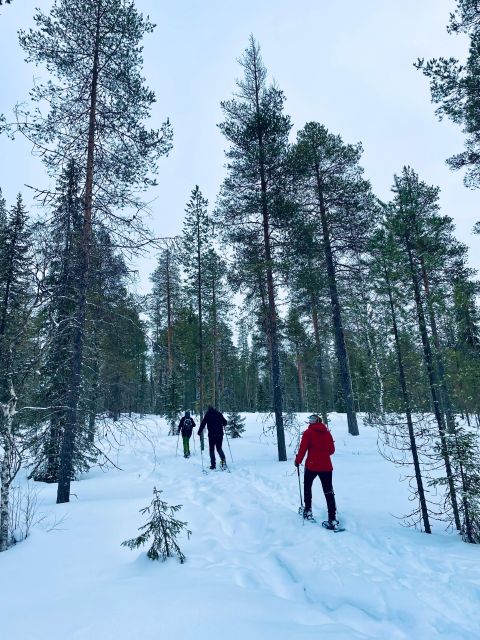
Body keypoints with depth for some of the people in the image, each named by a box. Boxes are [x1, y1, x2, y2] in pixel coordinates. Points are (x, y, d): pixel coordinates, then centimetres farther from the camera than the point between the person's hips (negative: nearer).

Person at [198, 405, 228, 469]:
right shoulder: (218, 414, 8)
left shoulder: (207, 415, 1)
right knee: (219, 448, 15)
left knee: (212, 449, 9)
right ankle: (223, 459, -11)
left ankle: (213, 464, 2)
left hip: (212, 434, -2)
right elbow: (225, 422, 11)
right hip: (220, 434, 2)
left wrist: (199, 432, 6)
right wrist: (221, 424, 33)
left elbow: (203, 423, -5)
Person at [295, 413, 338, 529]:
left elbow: (303, 449, -10)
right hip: (326, 466, 3)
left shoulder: (308, 432, -7)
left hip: (312, 465, -3)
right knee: (329, 492, 4)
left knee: (307, 487, 20)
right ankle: (332, 519, -2)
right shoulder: (327, 433, 6)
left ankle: (308, 511, 23)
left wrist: (298, 461, 5)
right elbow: (332, 450, 11)